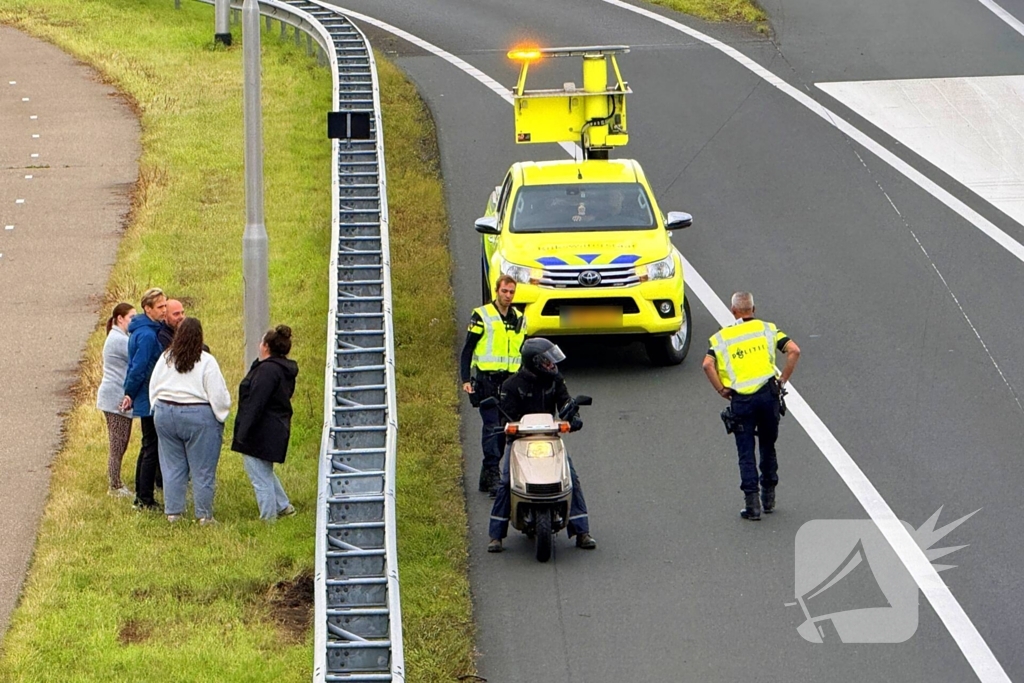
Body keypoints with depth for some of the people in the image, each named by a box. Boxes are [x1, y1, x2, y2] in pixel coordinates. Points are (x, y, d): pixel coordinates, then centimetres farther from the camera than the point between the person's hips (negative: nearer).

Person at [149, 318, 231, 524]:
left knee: (172, 467, 12)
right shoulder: (206, 362, -13)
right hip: (198, 417, -4)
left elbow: (152, 389, 12)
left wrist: (158, 410, 25)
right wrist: (220, 416, 5)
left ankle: (173, 511, 15)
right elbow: (218, 395, -11)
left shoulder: (165, 359, 1)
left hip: (165, 414, 4)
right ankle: (204, 515, 6)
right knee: (202, 470, 3)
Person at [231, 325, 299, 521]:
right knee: (265, 473, 27)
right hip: (277, 430, 11)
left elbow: (256, 404, -24)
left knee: (261, 478, -1)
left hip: (261, 433, -11)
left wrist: (243, 433, -22)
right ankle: (284, 507, 32)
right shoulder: (286, 370, 10)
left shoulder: (267, 370, -22)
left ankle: (269, 518, 5)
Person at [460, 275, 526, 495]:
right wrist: (465, 379, -9)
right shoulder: (482, 316, -1)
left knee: (504, 429, 5)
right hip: (487, 380, -5)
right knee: (492, 426, -14)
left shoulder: (519, 319, 14)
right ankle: (492, 475, -16)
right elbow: (467, 350, 0)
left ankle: (487, 476, 12)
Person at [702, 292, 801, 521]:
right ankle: (769, 498, 23)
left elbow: (708, 365, -9)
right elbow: (794, 351, -3)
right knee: (768, 446, 18)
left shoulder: (721, 337, 7)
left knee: (746, 453, 4)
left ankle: (752, 503, -3)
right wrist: (782, 380, 3)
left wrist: (722, 390, 0)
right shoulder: (767, 329, 10)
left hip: (741, 400, -1)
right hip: (768, 394, 1)